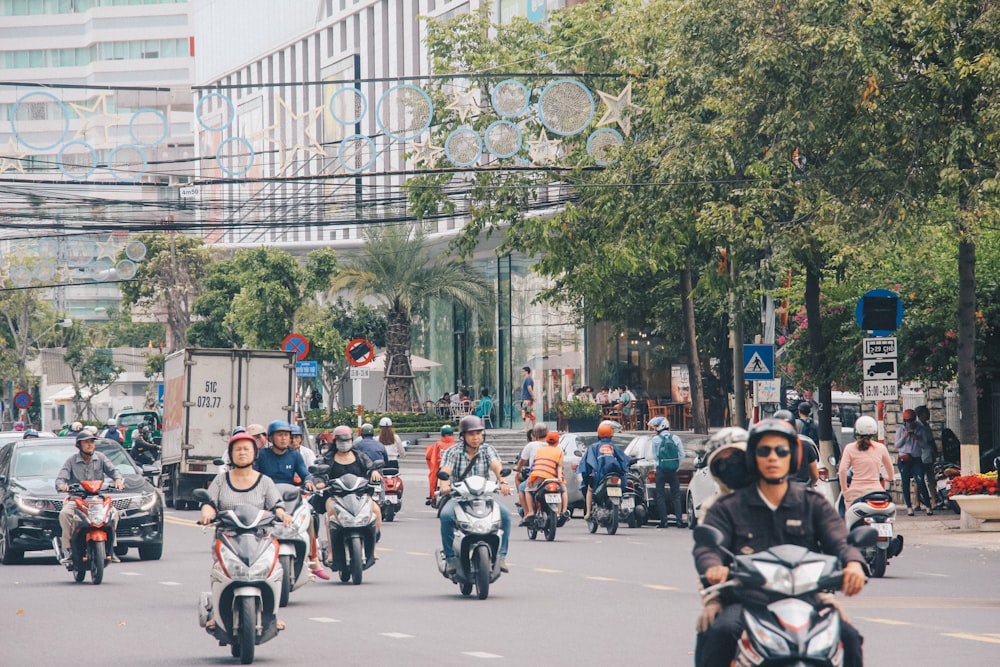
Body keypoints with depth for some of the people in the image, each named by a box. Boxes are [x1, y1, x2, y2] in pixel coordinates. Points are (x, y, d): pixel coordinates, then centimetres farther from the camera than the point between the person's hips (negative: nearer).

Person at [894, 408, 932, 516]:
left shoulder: (920, 430, 8)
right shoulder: (900, 430, 7)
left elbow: (924, 445, 6)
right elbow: (897, 445, 4)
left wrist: (917, 439, -12)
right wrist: (904, 437, -12)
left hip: (917, 459, -1)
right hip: (904, 459, 1)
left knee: (921, 482, -10)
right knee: (905, 483, 0)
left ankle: (928, 506, -9)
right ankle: (909, 507, 7)